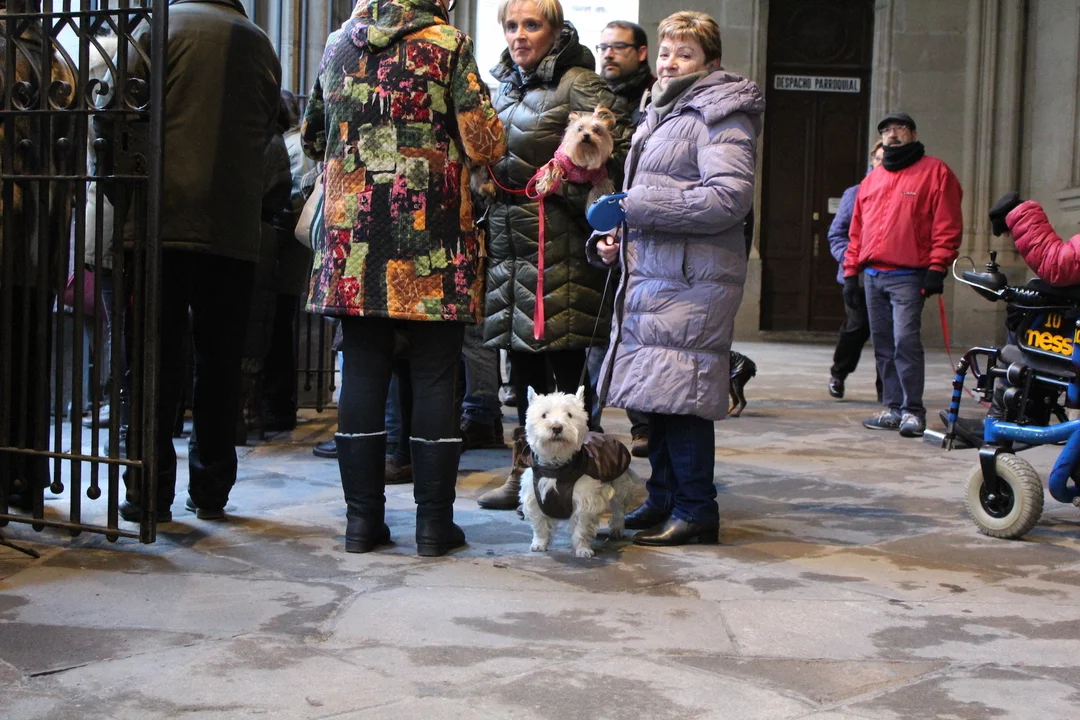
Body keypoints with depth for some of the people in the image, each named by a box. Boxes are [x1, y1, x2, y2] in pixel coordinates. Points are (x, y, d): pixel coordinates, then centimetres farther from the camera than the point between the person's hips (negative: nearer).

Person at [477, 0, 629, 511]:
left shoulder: (579, 84, -5)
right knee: (522, 361, 11)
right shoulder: (504, 86, 18)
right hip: (508, 241, 7)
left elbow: (614, 158, -12)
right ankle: (525, 472, 18)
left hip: (557, 244, -7)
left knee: (563, 364, -5)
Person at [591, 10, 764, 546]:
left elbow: (729, 199, -19)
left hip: (691, 281, -9)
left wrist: (637, 205, -16)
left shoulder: (721, 116, -6)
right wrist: (613, 237, 12)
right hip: (650, 275, 9)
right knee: (654, 393, 11)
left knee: (680, 394, -9)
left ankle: (696, 511, 0)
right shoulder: (660, 114, 23)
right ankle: (664, 500, 20)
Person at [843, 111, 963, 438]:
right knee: (883, 346, 7)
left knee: (906, 341, -14)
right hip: (873, 276, 6)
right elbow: (857, 231, 21)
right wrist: (850, 272, 14)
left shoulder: (935, 172, 2)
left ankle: (913, 411, -9)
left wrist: (937, 268, -14)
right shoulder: (871, 180, 20)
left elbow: (947, 225, -6)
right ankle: (893, 408, 12)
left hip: (908, 277, -6)